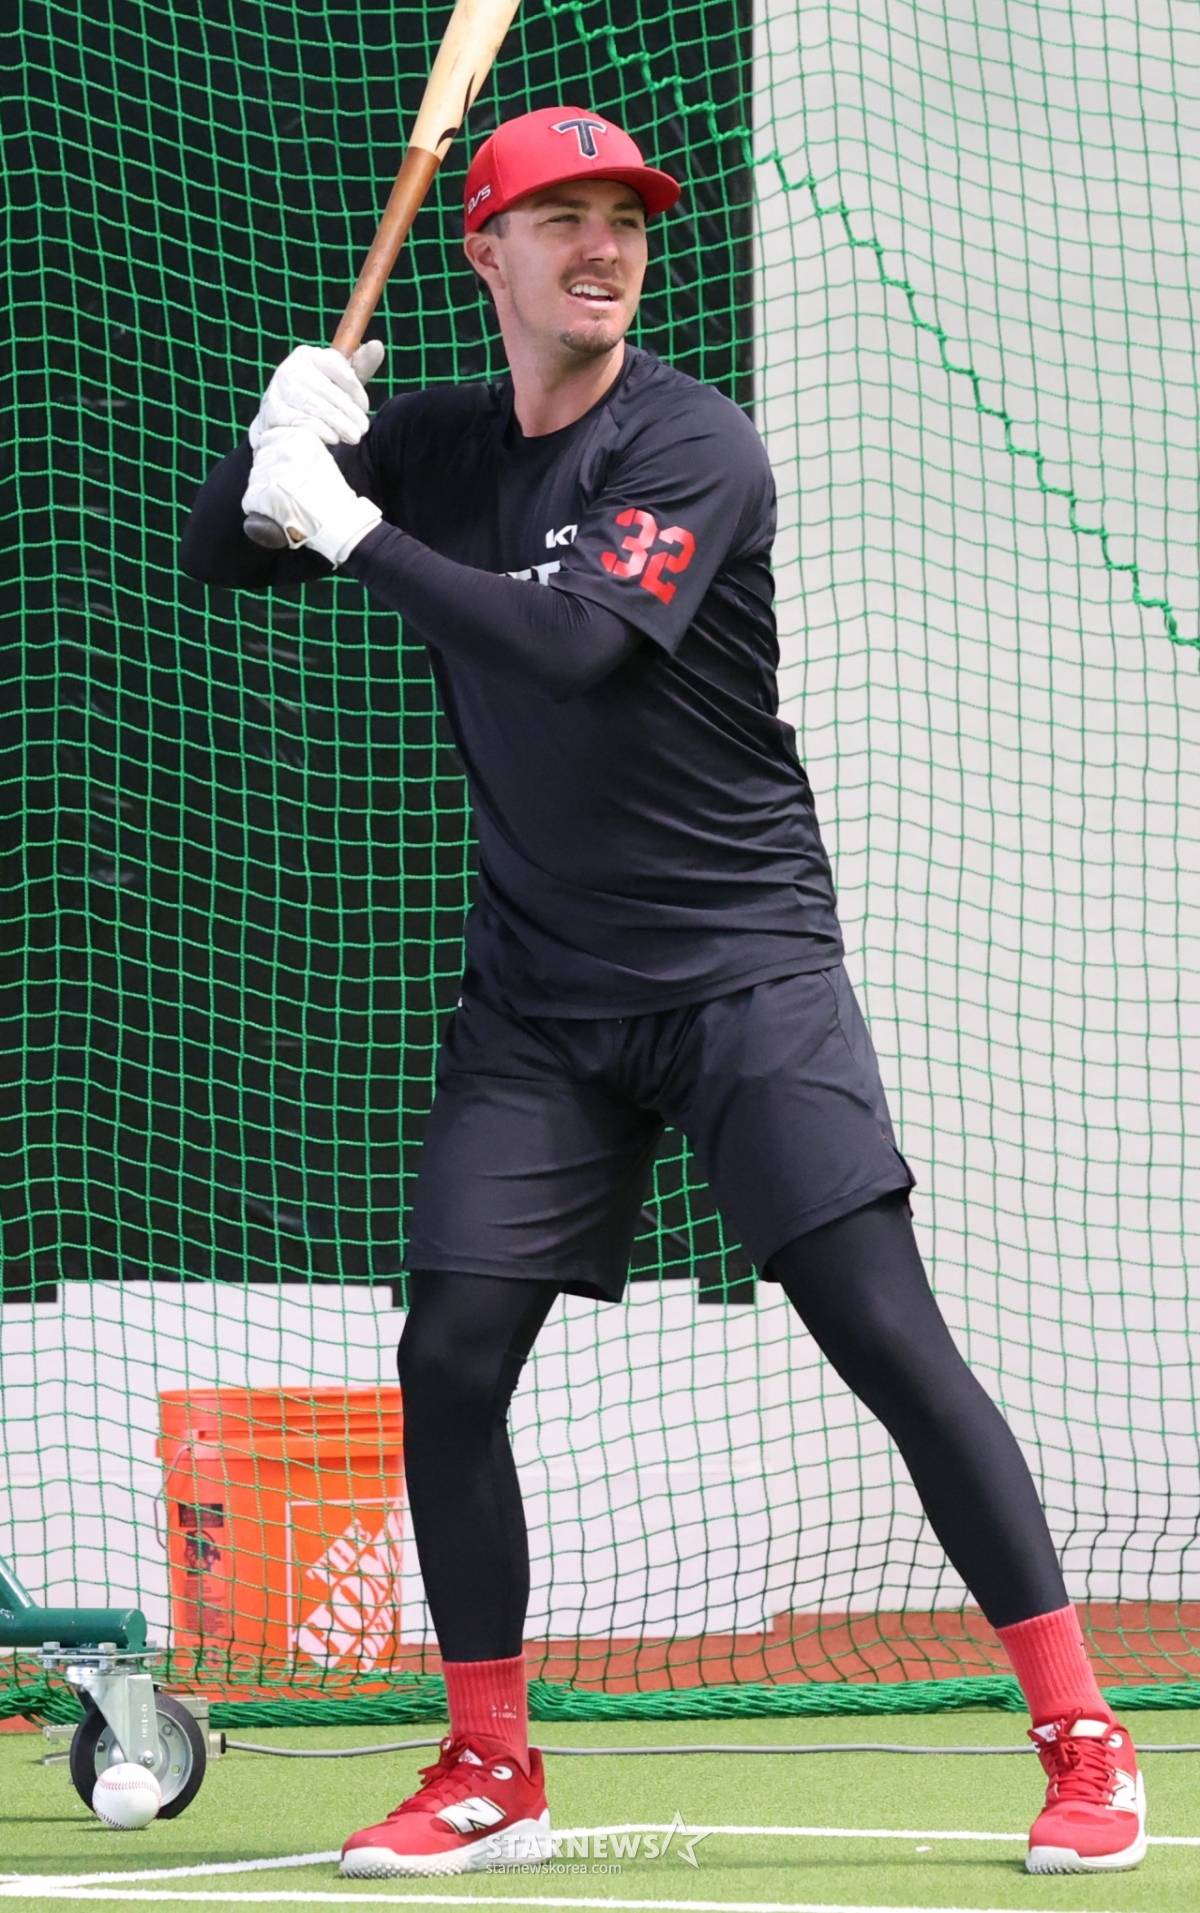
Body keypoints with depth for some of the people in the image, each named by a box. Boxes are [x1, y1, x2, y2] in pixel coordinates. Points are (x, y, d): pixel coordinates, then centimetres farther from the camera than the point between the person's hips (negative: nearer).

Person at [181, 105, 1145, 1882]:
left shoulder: (693, 446, -11)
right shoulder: (436, 445, 8)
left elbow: (577, 639, -25)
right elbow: (218, 554, 12)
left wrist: (355, 527, -23)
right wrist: (283, 441, -10)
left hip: (742, 965, -5)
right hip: (537, 988, 5)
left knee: (889, 1336, -14)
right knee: (450, 1359, -3)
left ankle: (1084, 1743, -11)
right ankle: (491, 1774, 12)